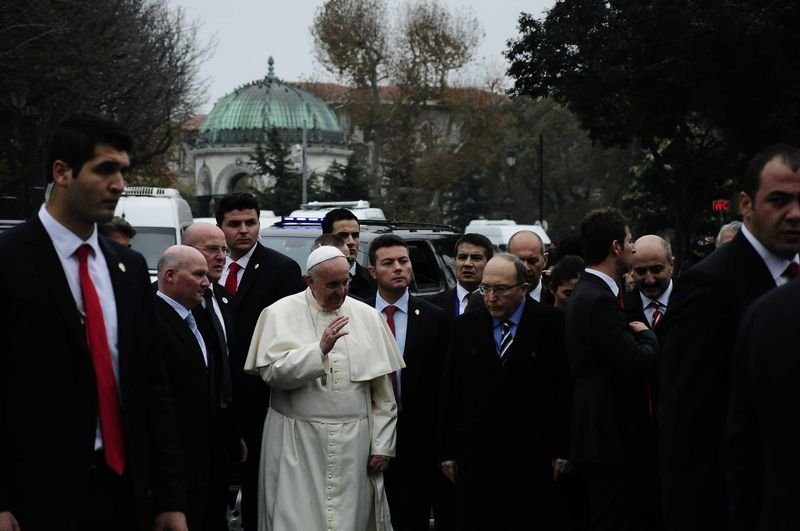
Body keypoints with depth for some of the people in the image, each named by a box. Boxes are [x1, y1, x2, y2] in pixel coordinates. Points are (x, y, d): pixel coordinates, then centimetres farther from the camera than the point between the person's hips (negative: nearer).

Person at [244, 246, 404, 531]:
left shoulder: (368, 317, 6)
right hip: (298, 444, -2)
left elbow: (383, 392, 8)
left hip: (354, 443, 2)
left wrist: (382, 445, 4)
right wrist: (320, 349, -22)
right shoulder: (280, 314, -1)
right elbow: (273, 372, -13)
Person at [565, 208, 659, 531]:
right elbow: (639, 364, -23)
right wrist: (646, 334, -5)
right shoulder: (599, 300, -18)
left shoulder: (587, 293, 15)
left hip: (601, 436, 11)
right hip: (611, 442, -11)